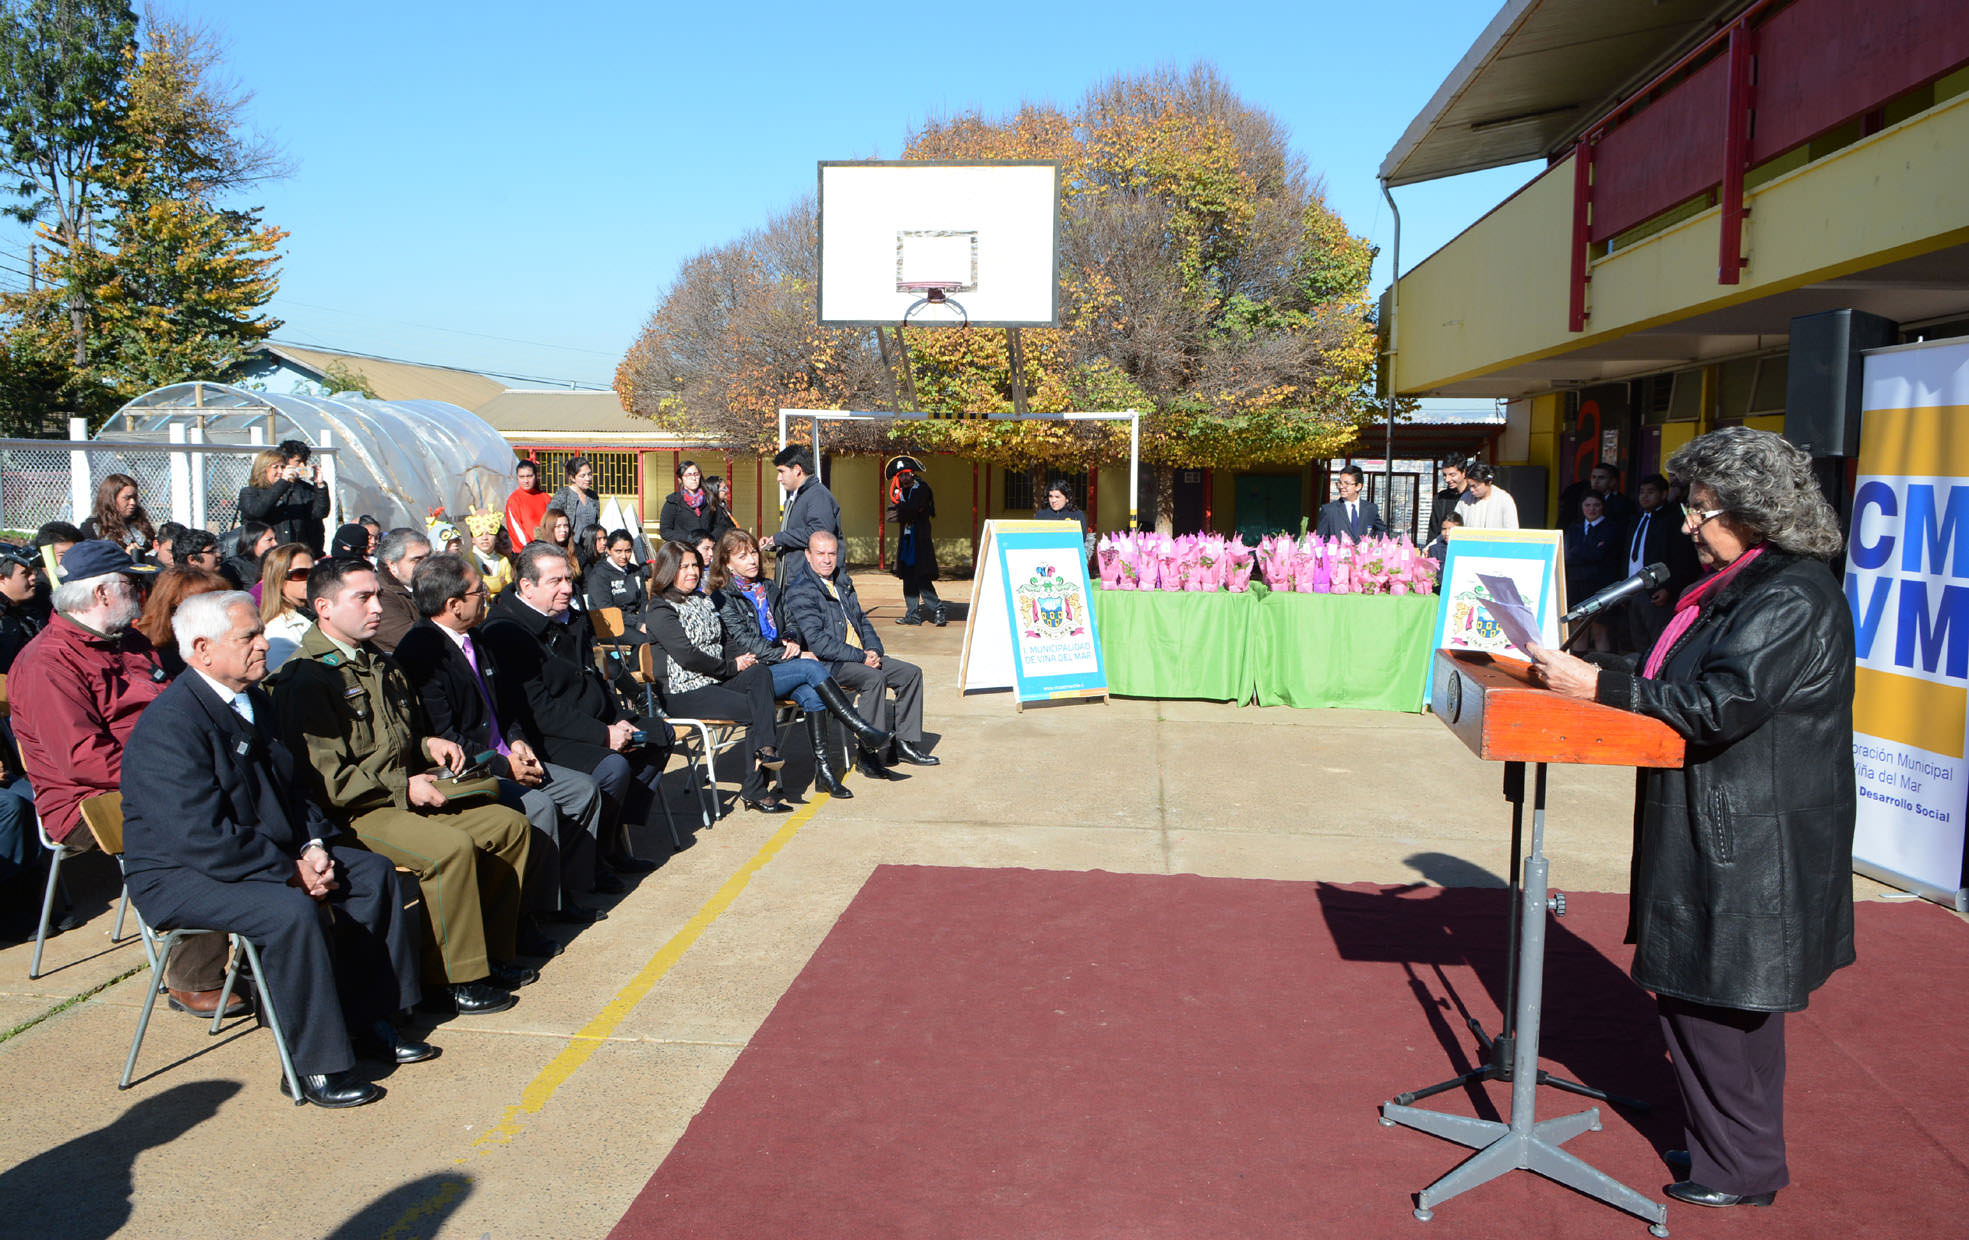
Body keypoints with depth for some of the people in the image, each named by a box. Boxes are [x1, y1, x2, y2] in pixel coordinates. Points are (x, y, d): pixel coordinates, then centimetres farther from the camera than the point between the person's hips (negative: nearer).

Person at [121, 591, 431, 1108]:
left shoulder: (254, 702, 9)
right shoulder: (171, 723, -22)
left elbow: (290, 787, 15)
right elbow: (203, 837, -28)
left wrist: (313, 847, -3)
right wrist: (291, 872, -23)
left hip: (269, 852, 10)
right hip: (180, 875, -10)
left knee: (375, 873, 2)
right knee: (294, 913, -33)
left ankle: (367, 1019, 10)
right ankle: (318, 1065, -19)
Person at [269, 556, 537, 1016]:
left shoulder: (378, 662, 18)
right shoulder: (305, 676, -14)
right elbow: (327, 779, -20)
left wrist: (428, 745, 9)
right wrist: (404, 788, -19)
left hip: (404, 794, 10)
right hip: (351, 812, -10)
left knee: (509, 823, 0)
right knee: (453, 847, -30)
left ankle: (490, 954, 8)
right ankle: (452, 978, -16)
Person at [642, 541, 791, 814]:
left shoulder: (702, 600, 21)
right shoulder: (660, 611, -5)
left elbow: (723, 641, 23)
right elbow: (687, 656, -16)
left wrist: (744, 656, 1)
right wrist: (731, 667, -11)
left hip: (716, 681, 7)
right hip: (684, 693, -7)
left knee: (760, 673, -24)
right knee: (756, 709, -23)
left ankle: (765, 749, -31)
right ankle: (755, 789, -13)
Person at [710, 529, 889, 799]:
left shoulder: (768, 588, 19)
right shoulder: (723, 599, -2)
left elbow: (785, 628, 27)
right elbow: (745, 643, -12)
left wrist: (792, 642, 1)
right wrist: (795, 656, -15)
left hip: (778, 666, 5)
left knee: (811, 694, -28)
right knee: (810, 667, -28)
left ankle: (823, 769, -30)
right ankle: (861, 729, -25)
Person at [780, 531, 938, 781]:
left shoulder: (843, 582, 16)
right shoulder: (800, 591, -12)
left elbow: (862, 621, 20)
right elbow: (818, 642, -20)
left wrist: (873, 650, -1)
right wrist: (860, 657, -21)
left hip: (861, 656, 9)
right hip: (826, 664, -9)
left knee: (911, 673, 0)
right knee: (874, 678, -33)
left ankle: (904, 742, 6)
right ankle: (867, 756, -26)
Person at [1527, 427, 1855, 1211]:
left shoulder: (1791, 597, -19)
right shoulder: (1744, 583, 12)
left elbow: (1722, 705, -26)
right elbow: (1684, 681, 16)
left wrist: (1600, 686, -23)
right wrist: (1597, 669, 2)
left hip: (1748, 844, -10)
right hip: (1723, 830, 10)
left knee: (1716, 996, 1)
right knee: (1703, 993, 18)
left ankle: (1743, 1170, 17)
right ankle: (1732, 1149, 33)